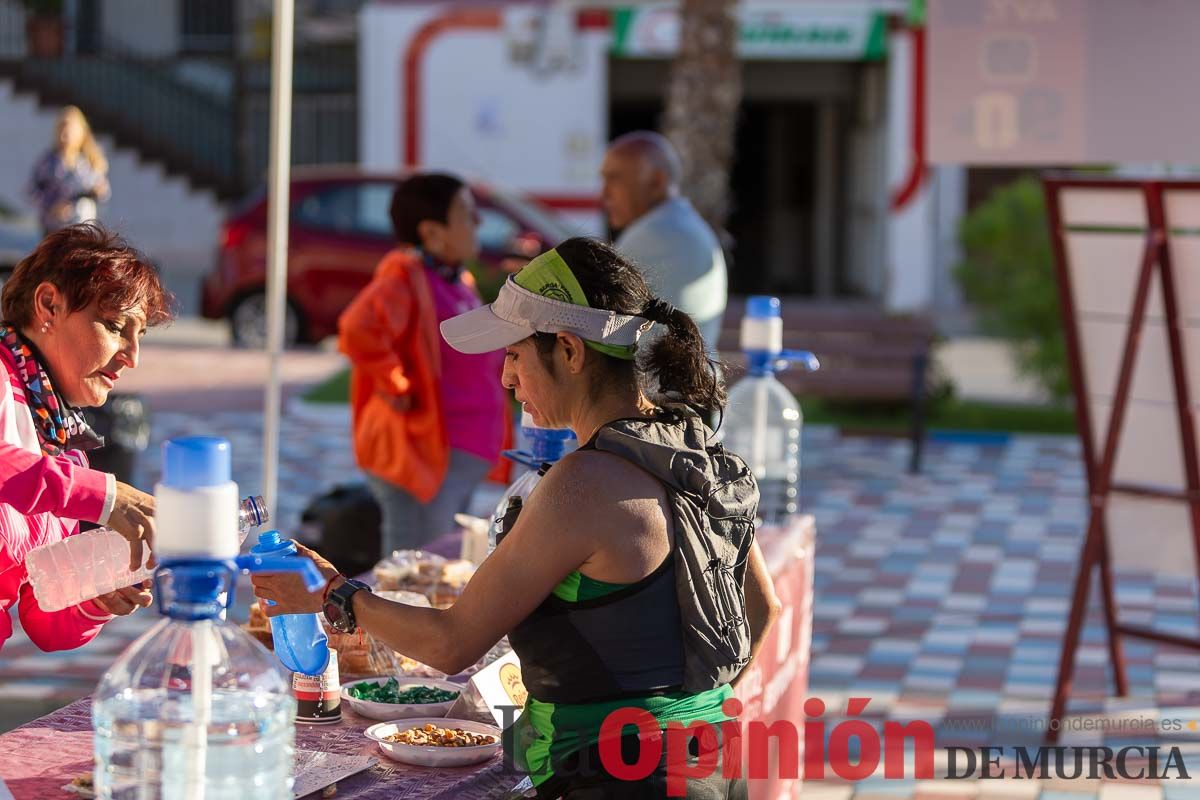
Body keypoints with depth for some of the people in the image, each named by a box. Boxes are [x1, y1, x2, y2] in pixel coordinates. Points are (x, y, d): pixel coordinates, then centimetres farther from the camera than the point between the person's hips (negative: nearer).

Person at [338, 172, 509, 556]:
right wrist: (395, 390, -23)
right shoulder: (406, 277, -15)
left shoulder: (460, 282, 14)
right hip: (425, 452, -10)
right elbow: (358, 329, -33)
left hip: (463, 456, 10)